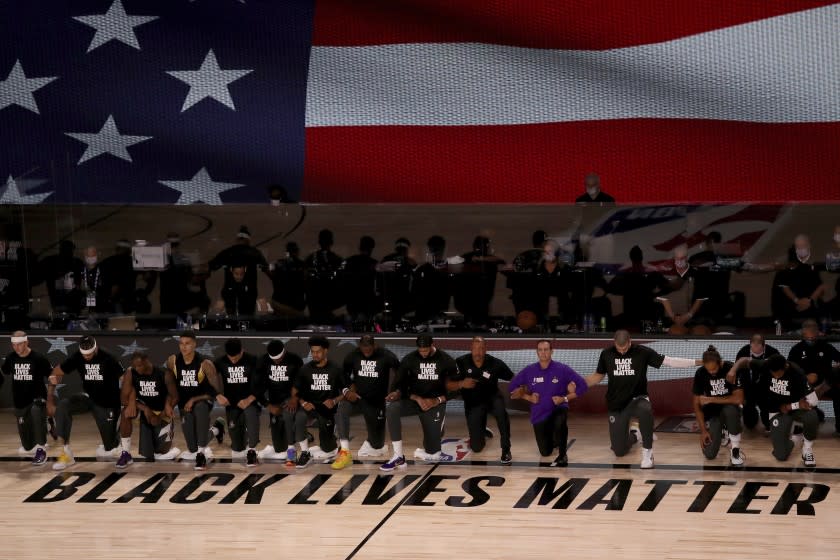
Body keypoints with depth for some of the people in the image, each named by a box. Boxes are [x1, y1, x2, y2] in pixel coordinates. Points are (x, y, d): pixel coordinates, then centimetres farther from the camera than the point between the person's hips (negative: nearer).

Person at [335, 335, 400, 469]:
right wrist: (346, 390, -13)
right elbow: (344, 375, 5)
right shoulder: (353, 355, -6)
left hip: (377, 402, -1)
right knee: (342, 408, -35)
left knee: (377, 445, 6)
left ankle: (371, 443, 50)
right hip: (358, 397, 1)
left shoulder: (386, 356, -12)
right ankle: (345, 453, -31)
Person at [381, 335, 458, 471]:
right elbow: (400, 385, -4)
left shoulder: (446, 360, -5)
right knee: (392, 408, -32)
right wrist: (417, 399, -22)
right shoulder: (410, 359, -4)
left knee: (433, 450, -10)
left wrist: (437, 400, -17)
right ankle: (398, 457, -29)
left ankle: (429, 453, 31)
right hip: (414, 400, 1)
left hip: (435, 403, -1)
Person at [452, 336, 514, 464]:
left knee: (500, 410, -39)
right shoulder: (461, 362, -16)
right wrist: (461, 384, -33)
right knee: (476, 447, -2)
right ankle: (481, 430, 36)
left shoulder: (495, 363, -17)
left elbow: (513, 379, -6)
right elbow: (449, 385, -13)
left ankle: (506, 450, -24)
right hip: (473, 404, 1)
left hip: (492, 398, -1)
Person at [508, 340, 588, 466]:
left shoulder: (562, 369, -12)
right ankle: (554, 440, 44)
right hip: (539, 415, 3)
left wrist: (565, 398, -18)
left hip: (558, 408, -3)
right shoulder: (529, 371, -6)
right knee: (545, 452, 7)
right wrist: (528, 397, -7)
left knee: (560, 422, -41)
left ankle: (563, 455, -21)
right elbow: (512, 387, 5)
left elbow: (582, 385, -11)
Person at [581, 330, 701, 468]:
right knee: (619, 451, 1)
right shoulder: (606, 354, -3)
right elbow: (598, 376, 11)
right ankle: (634, 435, 37)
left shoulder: (642, 352, -9)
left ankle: (647, 452, -23)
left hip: (637, 399, -2)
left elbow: (669, 361, -9)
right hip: (616, 405, 2)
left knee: (645, 411, -42)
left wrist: (698, 362, -16)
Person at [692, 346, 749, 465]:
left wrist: (711, 399, -24)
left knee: (730, 409, -40)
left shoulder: (731, 369, -20)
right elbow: (697, 404, -8)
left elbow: (738, 399, -28)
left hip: (729, 408, -2)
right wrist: (703, 430, -15)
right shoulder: (700, 373, -13)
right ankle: (719, 434, 21)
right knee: (709, 454, -15)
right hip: (712, 413, 2)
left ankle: (735, 450, -19)